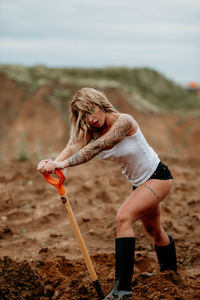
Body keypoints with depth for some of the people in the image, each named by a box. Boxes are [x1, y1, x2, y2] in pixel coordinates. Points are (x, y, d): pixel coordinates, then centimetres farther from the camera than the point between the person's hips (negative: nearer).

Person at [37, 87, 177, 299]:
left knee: (123, 218, -26)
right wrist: (54, 163, -50)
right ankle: (170, 268, 52)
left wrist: (64, 163, -53)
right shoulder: (92, 130, -8)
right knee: (154, 232, 24)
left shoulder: (124, 121, -28)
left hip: (158, 177, -8)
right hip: (139, 183, 8)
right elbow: (73, 147, -28)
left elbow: (95, 148, -41)